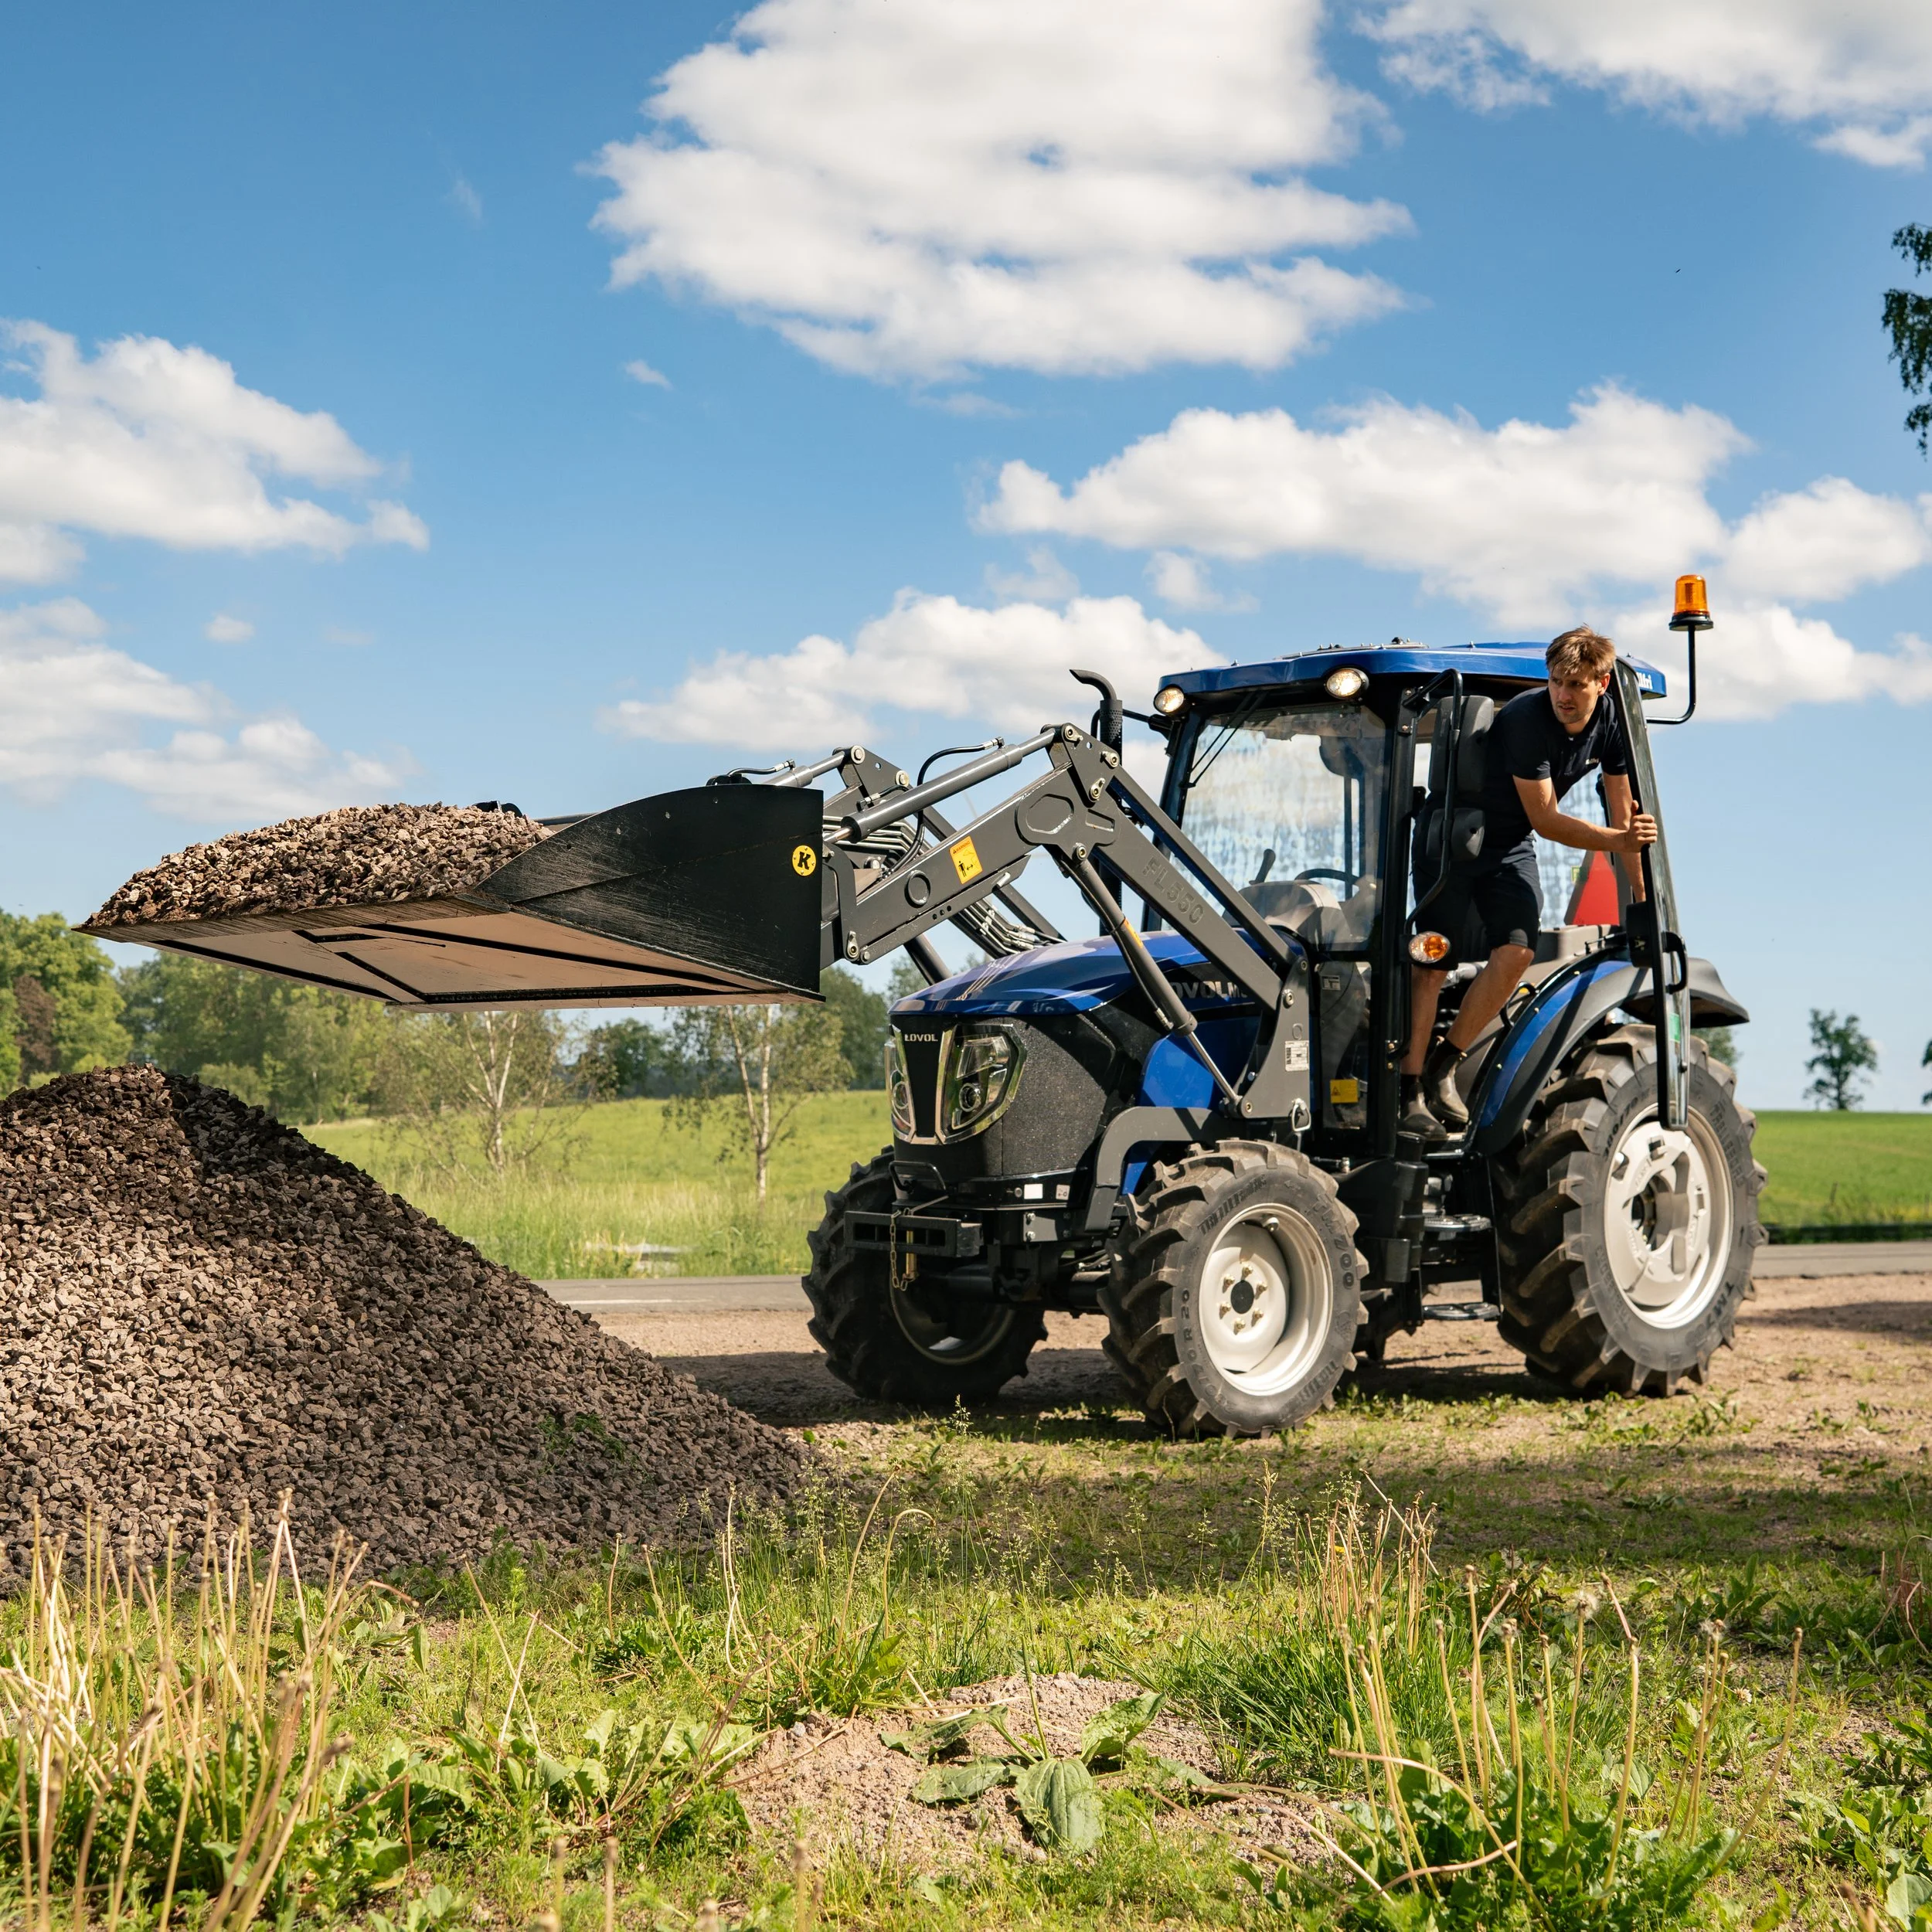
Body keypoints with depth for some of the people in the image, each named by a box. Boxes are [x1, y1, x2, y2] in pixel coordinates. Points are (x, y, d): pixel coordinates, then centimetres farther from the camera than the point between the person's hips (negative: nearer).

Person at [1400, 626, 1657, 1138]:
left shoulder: (1612, 723, -8)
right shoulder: (1527, 719, -27)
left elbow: (1622, 816, 1)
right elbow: (1546, 819, -25)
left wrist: (1642, 897, -1)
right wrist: (1619, 840, -35)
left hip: (1510, 848, 5)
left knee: (1517, 951, -16)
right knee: (1432, 960, -11)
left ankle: (1445, 1064, -6)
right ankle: (1411, 1091, -10)